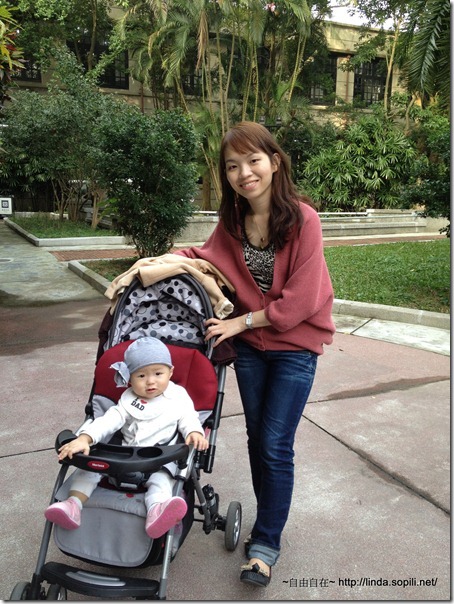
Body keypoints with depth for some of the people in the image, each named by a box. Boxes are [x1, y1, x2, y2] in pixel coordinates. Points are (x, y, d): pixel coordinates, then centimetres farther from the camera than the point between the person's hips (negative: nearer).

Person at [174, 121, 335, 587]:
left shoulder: (302, 218, -19)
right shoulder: (233, 220, -3)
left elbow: (301, 300, -20)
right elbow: (207, 256, 11)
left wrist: (241, 322, -16)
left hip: (295, 346, -5)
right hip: (249, 343, 5)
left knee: (275, 445, -1)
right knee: (257, 437, 15)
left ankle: (266, 543, 19)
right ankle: (269, 521, 37)